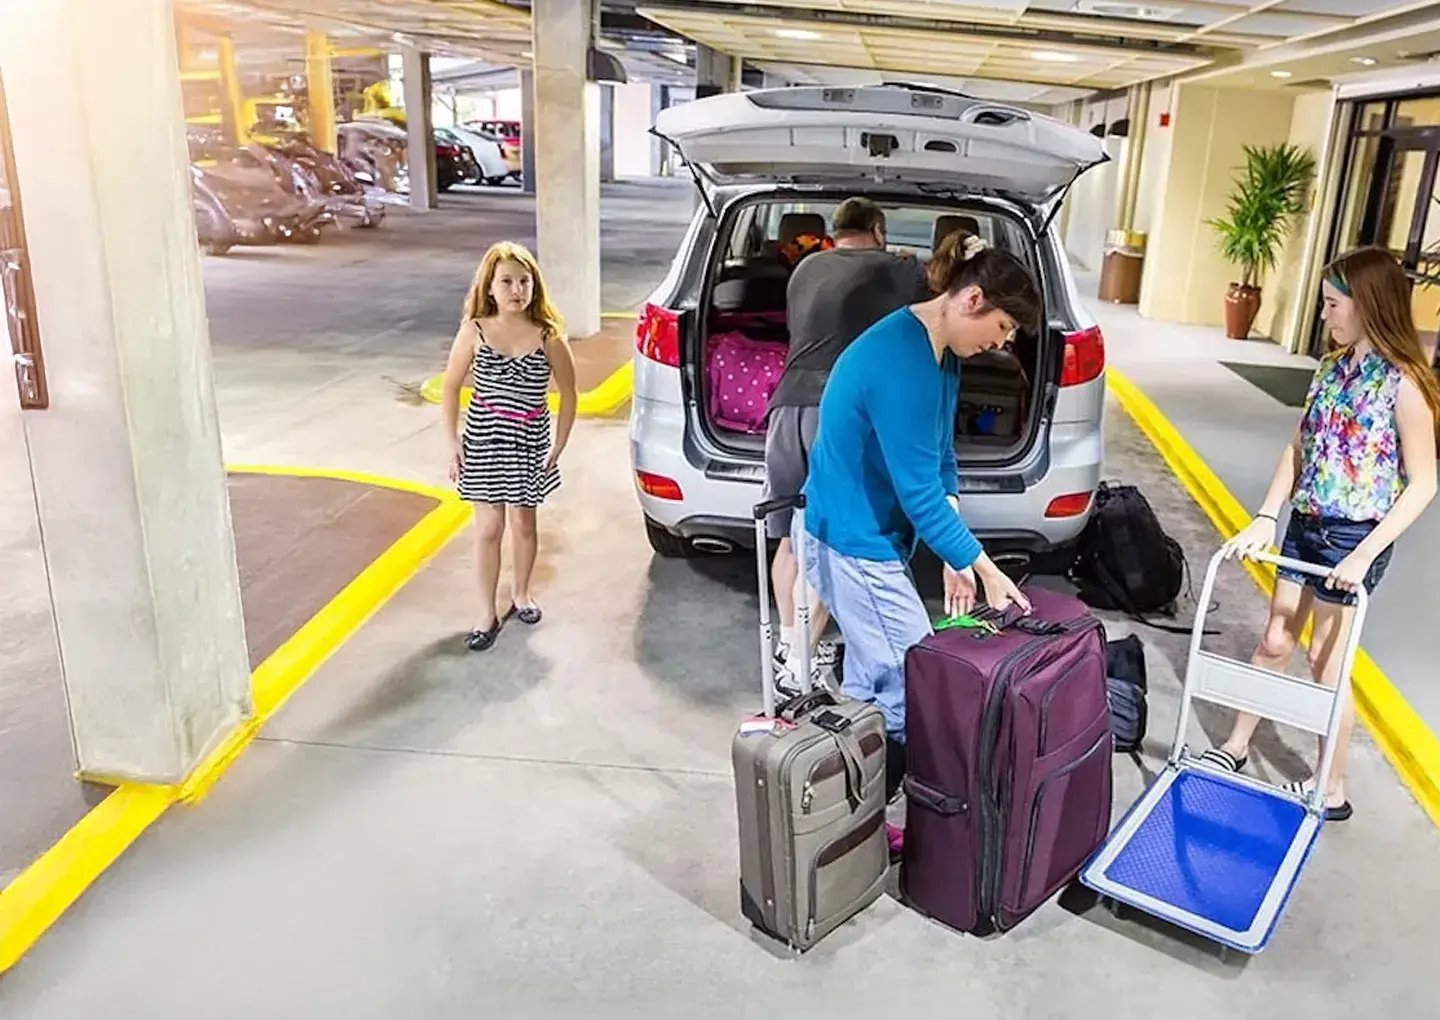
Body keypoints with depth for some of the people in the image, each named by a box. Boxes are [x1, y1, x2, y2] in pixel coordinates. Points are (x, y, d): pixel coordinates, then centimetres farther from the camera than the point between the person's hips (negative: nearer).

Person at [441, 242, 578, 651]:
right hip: (483, 439, 0)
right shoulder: (474, 331, -9)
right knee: (489, 528, 4)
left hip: (530, 441, 1)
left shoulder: (548, 337, -10)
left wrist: (557, 448, -4)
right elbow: (451, 386, 1)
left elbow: (568, 394, -1)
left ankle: (521, 593, 38)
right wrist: (452, 442, -3)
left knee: (523, 523, 15)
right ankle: (488, 612, 17)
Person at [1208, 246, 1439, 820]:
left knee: (1326, 664, 4)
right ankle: (1236, 745, 30)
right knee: (1274, 643, 15)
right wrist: (1266, 518, -3)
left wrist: (1364, 555, -19)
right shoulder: (1333, 366, 4)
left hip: (1352, 539, -6)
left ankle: (1332, 790, 21)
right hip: (1305, 526, 6)